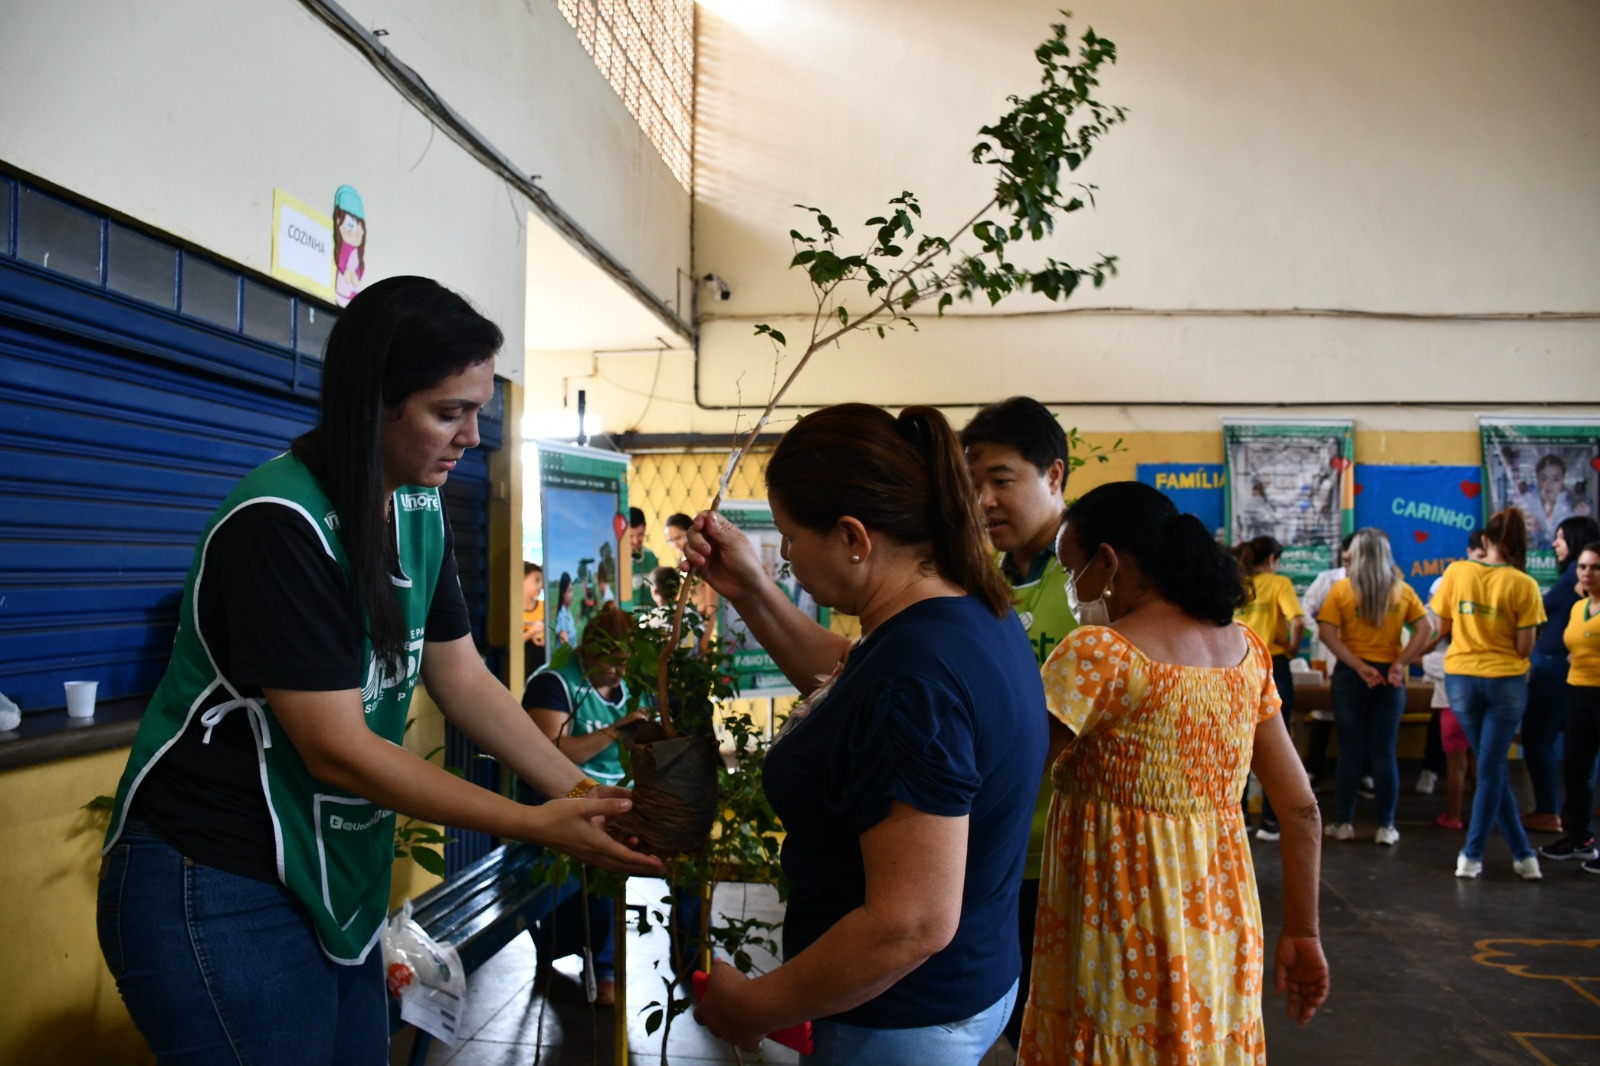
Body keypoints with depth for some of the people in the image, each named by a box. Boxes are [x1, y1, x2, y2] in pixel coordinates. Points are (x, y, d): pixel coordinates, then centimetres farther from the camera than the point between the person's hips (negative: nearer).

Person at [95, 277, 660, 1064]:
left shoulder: (420, 511, 2)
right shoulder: (279, 524, -23)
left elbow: (463, 681, 4)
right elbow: (339, 751, -24)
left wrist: (582, 793, -7)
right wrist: (537, 826, -22)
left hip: (337, 882, 8)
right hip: (218, 891, -7)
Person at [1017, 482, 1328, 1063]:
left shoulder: (1098, 653, -17)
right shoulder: (1246, 649, 4)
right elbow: (1301, 807, 7)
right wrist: (1303, 934, 15)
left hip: (1126, 939, -7)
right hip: (1221, 931, 7)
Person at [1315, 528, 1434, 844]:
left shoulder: (1341, 589, -4)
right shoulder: (1402, 590, 2)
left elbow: (1327, 633, -14)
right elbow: (1426, 629, -5)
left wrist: (1359, 666, -14)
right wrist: (1401, 663, -8)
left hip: (1350, 676, -1)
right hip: (1389, 677, 1)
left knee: (1349, 752, 5)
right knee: (1384, 753, 6)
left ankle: (1344, 823, 11)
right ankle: (1386, 826, 10)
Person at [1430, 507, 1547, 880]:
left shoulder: (1457, 572, -5)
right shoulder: (1524, 585, -11)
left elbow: (1441, 628, 2)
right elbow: (1525, 647, -9)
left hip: (1462, 678, 2)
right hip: (1506, 681, -2)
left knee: (1493, 768, 14)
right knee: (1491, 769, 6)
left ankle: (1523, 853, 18)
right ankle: (1472, 855, 7)